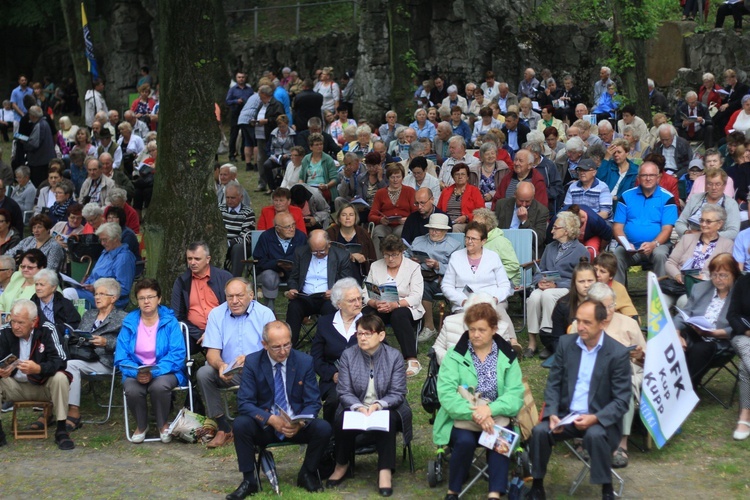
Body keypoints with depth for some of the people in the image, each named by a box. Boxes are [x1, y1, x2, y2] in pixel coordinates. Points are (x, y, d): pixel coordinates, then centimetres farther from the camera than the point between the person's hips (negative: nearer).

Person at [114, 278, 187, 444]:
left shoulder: (170, 321, -3)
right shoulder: (129, 323, 4)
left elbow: (177, 354, -12)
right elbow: (121, 356, -3)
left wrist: (154, 372, -26)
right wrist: (137, 373, -23)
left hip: (165, 372, -2)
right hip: (136, 372, 2)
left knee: (159, 386, -35)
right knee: (132, 390, -31)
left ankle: (163, 424, -4)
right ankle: (141, 425, 2)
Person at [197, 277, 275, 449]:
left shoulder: (265, 314, -3)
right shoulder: (216, 314, 3)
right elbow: (212, 352, -4)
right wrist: (220, 365, -29)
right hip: (227, 372, 2)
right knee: (204, 373, -26)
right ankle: (223, 428, -18)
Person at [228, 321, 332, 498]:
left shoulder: (304, 361, -4)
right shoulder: (252, 362, -7)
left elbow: (313, 403, -3)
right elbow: (245, 403, -11)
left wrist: (300, 422, -26)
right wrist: (271, 419, -29)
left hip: (297, 426, 1)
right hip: (264, 426, -1)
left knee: (323, 428, -27)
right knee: (240, 425, -30)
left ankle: (307, 475, 0)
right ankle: (249, 481, -13)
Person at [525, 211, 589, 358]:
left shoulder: (581, 251, 1)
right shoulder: (550, 247, 24)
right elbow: (540, 270, 20)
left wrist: (556, 285, -17)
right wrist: (540, 281, -5)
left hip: (567, 289, -5)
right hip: (546, 287, 5)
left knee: (548, 295, -37)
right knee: (534, 296, -30)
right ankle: (532, 342, -30)